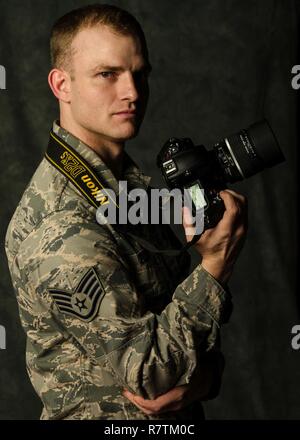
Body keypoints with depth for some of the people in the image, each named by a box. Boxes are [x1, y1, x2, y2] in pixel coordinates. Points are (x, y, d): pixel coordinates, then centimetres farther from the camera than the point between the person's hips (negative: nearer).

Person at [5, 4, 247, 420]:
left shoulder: (134, 183, 1)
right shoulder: (61, 228, -26)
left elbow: (187, 308, 3)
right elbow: (149, 373, -24)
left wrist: (199, 378, -15)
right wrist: (214, 268, -21)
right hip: (105, 417, -7)